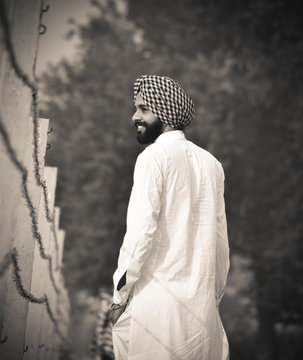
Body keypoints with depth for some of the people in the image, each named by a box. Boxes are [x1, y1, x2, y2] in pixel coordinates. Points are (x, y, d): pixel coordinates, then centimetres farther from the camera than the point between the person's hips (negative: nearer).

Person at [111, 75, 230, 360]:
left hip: (157, 292, -6)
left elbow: (141, 229, -15)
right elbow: (220, 237, 12)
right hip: (201, 301, 6)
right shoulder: (211, 163, 10)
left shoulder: (153, 156, -8)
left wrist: (119, 294, -7)